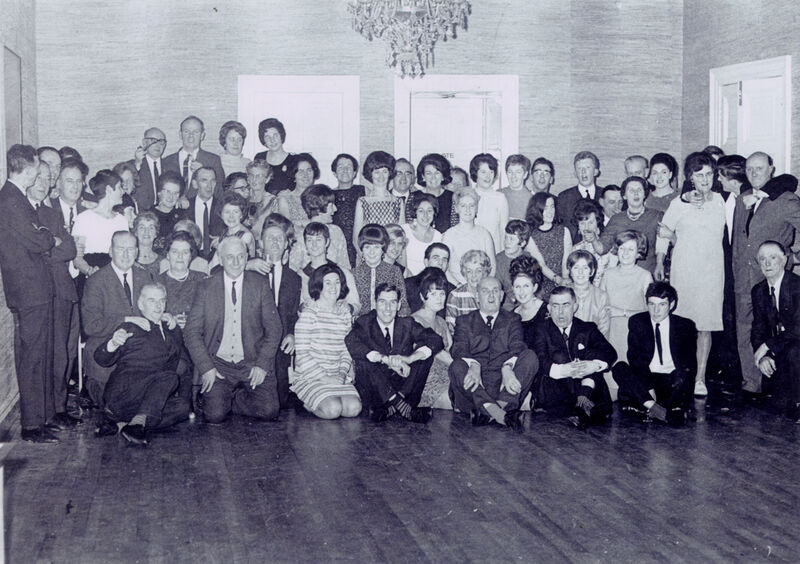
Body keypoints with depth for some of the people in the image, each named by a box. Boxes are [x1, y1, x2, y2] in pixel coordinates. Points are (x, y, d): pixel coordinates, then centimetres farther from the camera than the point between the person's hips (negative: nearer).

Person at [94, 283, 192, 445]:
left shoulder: (173, 332, 22)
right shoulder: (130, 328, 6)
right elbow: (101, 360, -4)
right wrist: (113, 344, -24)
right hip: (122, 390, -6)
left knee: (183, 406, -22)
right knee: (169, 377, -27)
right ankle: (139, 422, -39)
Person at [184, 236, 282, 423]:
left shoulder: (259, 284, 3)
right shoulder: (207, 287, 1)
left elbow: (274, 328, 3)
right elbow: (192, 332, 0)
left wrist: (262, 364, -8)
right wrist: (206, 368, -11)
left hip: (253, 363, 1)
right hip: (218, 364, -1)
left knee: (269, 411, -18)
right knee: (215, 414, -21)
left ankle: (231, 399, 10)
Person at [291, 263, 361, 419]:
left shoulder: (345, 313, 9)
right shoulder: (309, 313, -8)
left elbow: (346, 349, 12)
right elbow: (302, 354, -10)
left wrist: (342, 372, -6)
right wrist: (324, 377, -15)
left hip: (337, 377, 5)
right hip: (310, 377, -5)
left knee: (353, 408, -19)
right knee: (333, 409, -27)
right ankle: (308, 402, 5)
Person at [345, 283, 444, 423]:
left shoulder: (407, 324, 3)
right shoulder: (365, 323, -2)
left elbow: (436, 341, -10)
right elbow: (351, 342, -24)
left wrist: (408, 359, -28)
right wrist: (386, 359, -36)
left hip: (402, 387, 2)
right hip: (373, 394, -2)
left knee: (425, 355, -14)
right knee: (362, 359, -27)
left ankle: (391, 407, -24)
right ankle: (402, 407, -29)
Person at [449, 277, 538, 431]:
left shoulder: (512, 319, 20)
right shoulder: (464, 321, 18)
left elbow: (517, 347, 0)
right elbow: (458, 349, -1)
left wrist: (507, 367, -24)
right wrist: (474, 365, -25)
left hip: (505, 383, 1)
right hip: (475, 385, -1)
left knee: (530, 356, -23)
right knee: (457, 367, -31)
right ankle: (501, 414, -43)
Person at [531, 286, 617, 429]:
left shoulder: (588, 328, 11)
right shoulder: (542, 329, 7)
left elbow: (610, 354, -4)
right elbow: (539, 360, -10)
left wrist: (594, 365, -26)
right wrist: (562, 370, -30)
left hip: (585, 386, 1)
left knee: (594, 354, -17)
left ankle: (583, 399, -29)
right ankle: (584, 406, -30)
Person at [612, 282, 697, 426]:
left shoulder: (685, 326, 6)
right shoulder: (636, 322, 5)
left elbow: (691, 363, 0)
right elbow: (634, 357, -6)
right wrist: (648, 388, -20)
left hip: (672, 382, 0)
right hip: (644, 379, 1)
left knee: (685, 376, -32)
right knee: (619, 367, -28)